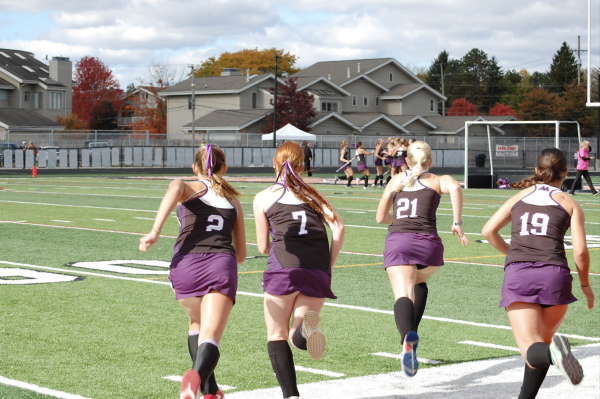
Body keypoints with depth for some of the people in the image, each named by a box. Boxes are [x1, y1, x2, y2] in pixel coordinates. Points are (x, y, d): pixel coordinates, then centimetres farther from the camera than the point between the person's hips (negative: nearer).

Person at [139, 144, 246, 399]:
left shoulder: (189, 188, 17)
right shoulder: (233, 199, 27)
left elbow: (175, 187, -11)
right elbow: (241, 255, 29)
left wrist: (155, 231, -17)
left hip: (186, 264, 0)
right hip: (222, 264, 0)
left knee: (197, 323, 28)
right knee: (210, 337, -14)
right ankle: (197, 375, -46)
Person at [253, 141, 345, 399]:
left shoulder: (263, 197, 12)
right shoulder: (312, 194, 20)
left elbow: (263, 248, 13)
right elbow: (338, 228, 5)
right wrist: (328, 267, 11)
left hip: (284, 268, -3)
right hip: (318, 272, 3)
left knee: (277, 335, 11)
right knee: (298, 338, 9)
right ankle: (307, 327, -28)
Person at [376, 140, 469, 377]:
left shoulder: (396, 180, 21)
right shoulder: (438, 180, 14)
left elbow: (381, 217, 25)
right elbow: (455, 188, -11)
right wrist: (458, 223, -6)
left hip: (397, 242, 0)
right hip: (427, 242, 0)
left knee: (403, 294, -17)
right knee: (420, 281, 32)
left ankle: (408, 337, -48)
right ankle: (412, 331, 16)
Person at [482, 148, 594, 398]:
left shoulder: (519, 197, 21)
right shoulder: (570, 203, 13)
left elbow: (488, 231, 13)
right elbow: (580, 251, 4)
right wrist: (585, 285, 20)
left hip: (517, 275, 1)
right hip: (554, 274, 0)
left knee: (532, 351, -10)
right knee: (544, 341, 22)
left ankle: (551, 352, -44)